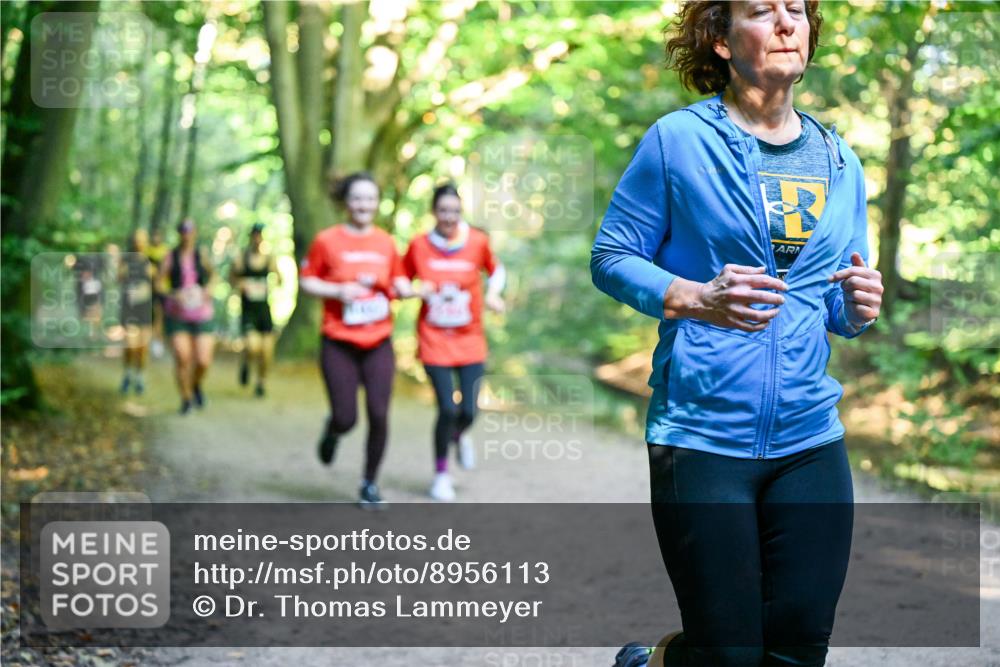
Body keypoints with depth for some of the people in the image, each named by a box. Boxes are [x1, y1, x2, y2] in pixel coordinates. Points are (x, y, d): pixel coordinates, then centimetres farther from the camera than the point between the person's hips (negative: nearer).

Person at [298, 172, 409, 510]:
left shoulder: (386, 242, 6)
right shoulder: (327, 240, -3)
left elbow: (399, 282, 15)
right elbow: (306, 281, 1)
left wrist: (405, 289, -8)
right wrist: (337, 291, -15)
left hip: (378, 344, 2)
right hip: (339, 344, -2)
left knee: (379, 415, -5)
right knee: (346, 418, -6)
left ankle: (369, 484, 13)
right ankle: (332, 431, 34)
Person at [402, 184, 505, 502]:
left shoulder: (478, 241, -5)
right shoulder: (418, 245, -5)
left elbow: (496, 270, 12)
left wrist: (493, 294, -6)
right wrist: (416, 291, -15)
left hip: (470, 341, 1)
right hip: (434, 341, -1)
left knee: (468, 412, -4)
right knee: (448, 409, -10)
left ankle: (459, 435, 36)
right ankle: (441, 473, 13)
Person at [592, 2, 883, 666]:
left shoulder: (840, 162, 11)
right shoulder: (679, 139, -3)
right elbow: (610, 257, -1)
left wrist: (859, 307, -5)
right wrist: (696, 298, -17)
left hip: (811, 440, 5)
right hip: (702, 435, -5)